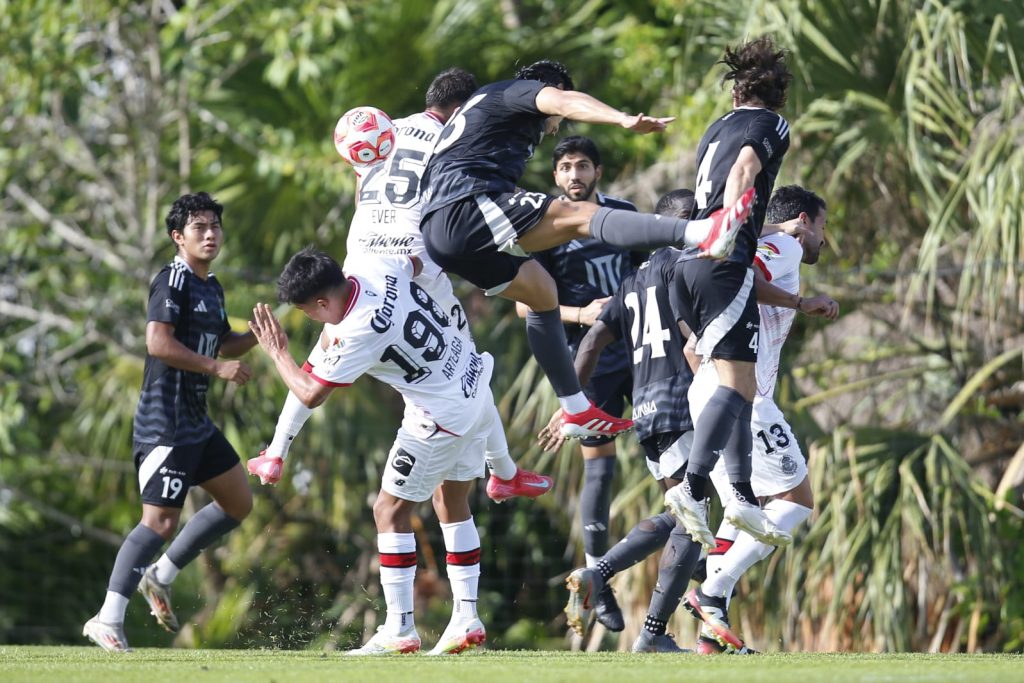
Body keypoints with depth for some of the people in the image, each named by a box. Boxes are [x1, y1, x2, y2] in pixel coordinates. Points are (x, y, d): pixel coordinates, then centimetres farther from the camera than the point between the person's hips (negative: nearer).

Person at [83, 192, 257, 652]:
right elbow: (158, 342, -24)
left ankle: (161, 577, 21)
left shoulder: (211, 287, 16)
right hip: (165, 421, -10)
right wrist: (217, 367, -22)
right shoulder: (172, 281, -12)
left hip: (196, 423, 10)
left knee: (239, 503, 16)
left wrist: (257, 336, 12)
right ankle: (108, 621, -13)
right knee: (161, 521, -15)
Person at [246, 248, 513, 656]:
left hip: (443, 416, -9)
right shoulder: (375, 267, -7)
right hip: (475, 384, 9)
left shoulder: (358, 334, -27)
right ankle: (466, 619, 22)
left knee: (390, 511, 1)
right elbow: (416, 263, 19)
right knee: (452, 501, 20)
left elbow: (310, 395, -16)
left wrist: (276, 352, 1)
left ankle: (399, 629, 3)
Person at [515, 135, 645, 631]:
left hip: (641, 349, 4)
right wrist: (580, 314, -19)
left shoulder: (624, 214, 8)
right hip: (590, 361, -4)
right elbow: (525, 305, -6)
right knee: (599, 465, -4)